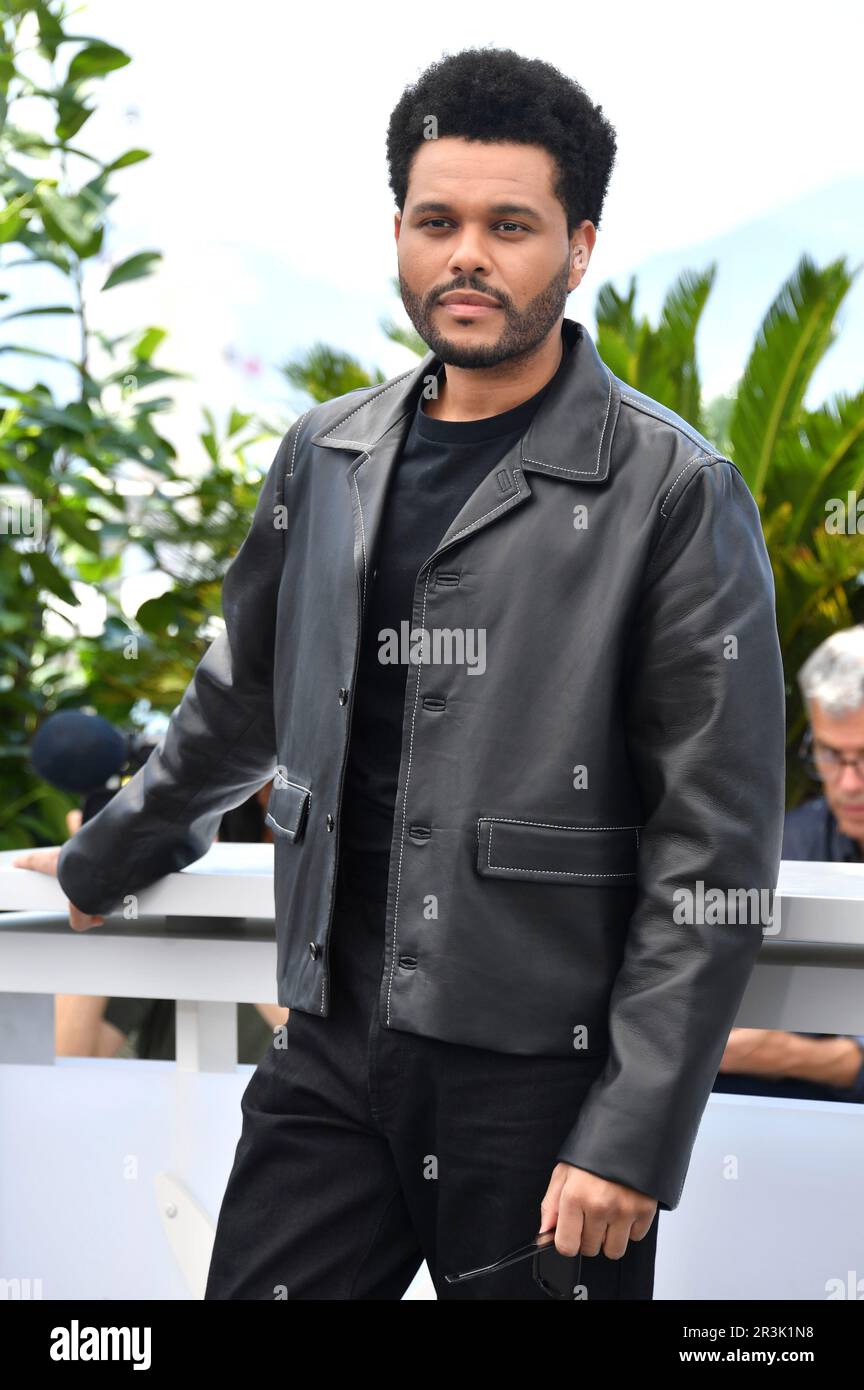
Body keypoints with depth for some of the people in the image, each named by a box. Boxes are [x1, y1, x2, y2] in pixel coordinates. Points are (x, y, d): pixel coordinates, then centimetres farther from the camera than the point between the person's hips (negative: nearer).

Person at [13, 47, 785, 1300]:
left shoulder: (674, 494, -7)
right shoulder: (327, 458, 9)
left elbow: (715, 848, -10)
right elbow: (243, 701, 26)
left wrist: (632, 1143, -14)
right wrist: (108, 861, 38)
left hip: (541, 1076, -4)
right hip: (331, 1057, 5)